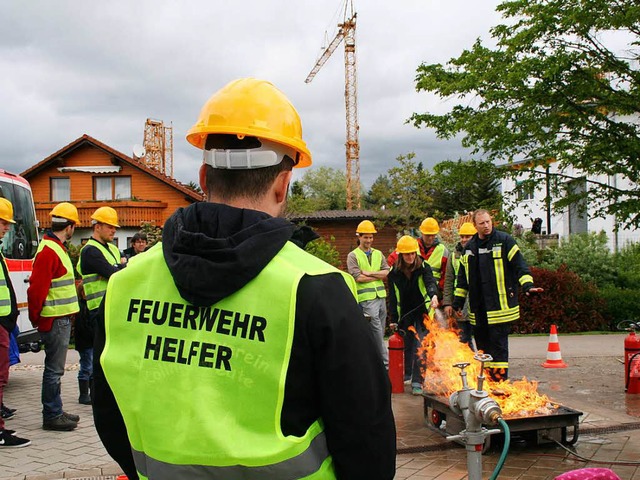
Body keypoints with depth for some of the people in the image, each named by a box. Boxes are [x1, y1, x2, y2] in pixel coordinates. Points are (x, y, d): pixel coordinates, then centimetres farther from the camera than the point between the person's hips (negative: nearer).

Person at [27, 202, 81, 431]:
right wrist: (36, 317, -12)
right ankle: (51, 416, 6)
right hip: (55, 320, -10)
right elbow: (37, 288, -20)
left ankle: (55, 411, 25)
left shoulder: (57, 247, 15)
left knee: (55, 368, 16)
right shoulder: (48, 251, -18)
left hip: (62, 318, 10)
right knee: (54, 369, -2)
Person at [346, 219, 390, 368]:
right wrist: (378, 276, -4)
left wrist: (369, 273, -8)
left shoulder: (378, 254, 17)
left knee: (380, 332, 8)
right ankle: (385, 362, -5)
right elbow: (357, 277, -10)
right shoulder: (353, 256, 1)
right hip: (366, 298, -6)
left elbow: (387, 272, 3)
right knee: (377, 331, -8)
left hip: (381, 296, 6)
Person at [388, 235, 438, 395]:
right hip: (404, 314, 2)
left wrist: (434, 295, -50)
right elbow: (393, 297, 0)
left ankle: (417, 382, -5)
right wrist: (393, 319, -2)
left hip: (422, 312, -2)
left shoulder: (423, 267, -8)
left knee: (421, 348, -9)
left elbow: (430, 282, -28)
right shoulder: (394, 272, -2)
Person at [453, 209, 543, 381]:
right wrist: (458, 301, 17)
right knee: (482, 344, 11)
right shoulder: (470, 247, 14)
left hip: (500, 306, -6)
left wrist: (528, 285, -21)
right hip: (478, 308, 6)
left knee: (498, 344, -5)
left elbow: (519, 265, -7)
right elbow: (462, 278, 20)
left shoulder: (504, 240, -2)